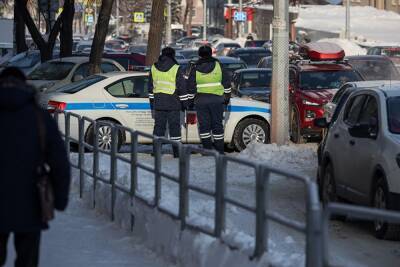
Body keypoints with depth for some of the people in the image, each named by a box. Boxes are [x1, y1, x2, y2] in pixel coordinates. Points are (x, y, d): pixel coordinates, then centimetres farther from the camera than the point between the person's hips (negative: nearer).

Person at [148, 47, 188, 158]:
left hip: (158, 103, 4)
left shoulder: (154, 68, 9)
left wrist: (152, 103, 22)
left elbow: (150, 88, 15)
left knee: (158, 126, 8)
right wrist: (184, 103, 2)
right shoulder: (176, 69, -6)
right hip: (173, 103, -4)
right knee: (174, 127, 1)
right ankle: (177, 152, 2)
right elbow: (182, 88, -6)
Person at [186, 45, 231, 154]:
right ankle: (219, 151, 4)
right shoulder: (218, 66, 1)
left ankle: (207, 150, 2)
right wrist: (227, 97, 14)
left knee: (204, 125, 5)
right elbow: (226, 83, 5)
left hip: (200, 100, 0)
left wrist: (191, 100, 11)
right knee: (217, 124, 5)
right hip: (217, 100, 0)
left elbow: (190, 87, 1)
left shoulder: (195, 69, 0)